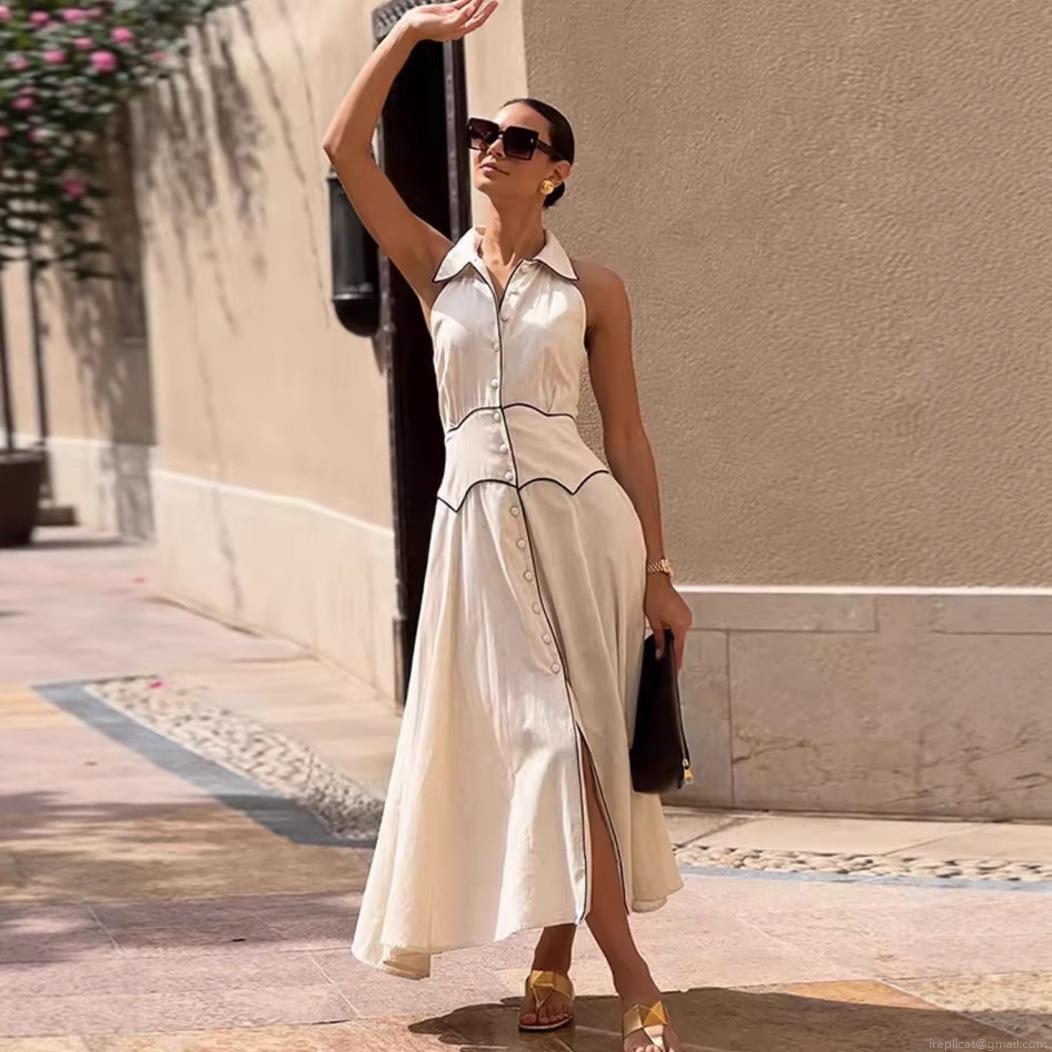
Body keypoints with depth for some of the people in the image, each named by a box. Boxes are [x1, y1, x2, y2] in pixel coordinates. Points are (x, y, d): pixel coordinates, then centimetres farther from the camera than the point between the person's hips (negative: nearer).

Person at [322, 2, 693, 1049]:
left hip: (579, 520, -1)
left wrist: (658, 573, 2)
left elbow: (626, 434, 6)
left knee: (570, 741, 0)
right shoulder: (435, 268, 10)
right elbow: (344, 148, 1)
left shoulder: (592, 288, 7)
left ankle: (553, 955, 14)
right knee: (539, 739, -5)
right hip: (477, 530, 1)